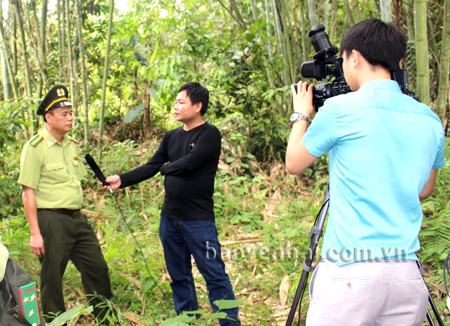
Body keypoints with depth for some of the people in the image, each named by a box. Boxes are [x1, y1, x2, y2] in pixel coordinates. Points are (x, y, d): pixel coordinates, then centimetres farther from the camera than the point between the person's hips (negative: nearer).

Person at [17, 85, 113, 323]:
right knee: (52, 278, 4)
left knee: (97, 268, 11)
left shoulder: (72, 144, 12)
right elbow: (28, 193, -12)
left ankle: (106, 318, 26)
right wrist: (35, 233, -15)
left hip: (78, 219, 7)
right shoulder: (35, 148, -10)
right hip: (52, 220, -7)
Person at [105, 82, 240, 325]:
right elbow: (151, 167, 9)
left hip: (198, 220, -6)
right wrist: (122, 180, -2)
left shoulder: (210, 135, -8)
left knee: (214, 274, -3)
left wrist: (166, 167, 0)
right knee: (179, 275, 15)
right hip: (169, 218, 7)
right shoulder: (171, 137, 11)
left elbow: (187, 164, -18)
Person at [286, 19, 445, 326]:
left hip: (350, 271, -5)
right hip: (408, 273, 6)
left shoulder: (340, 109, -8)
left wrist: (302, 114, 22)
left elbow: (294, 163, 8)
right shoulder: (430, 120, 7)